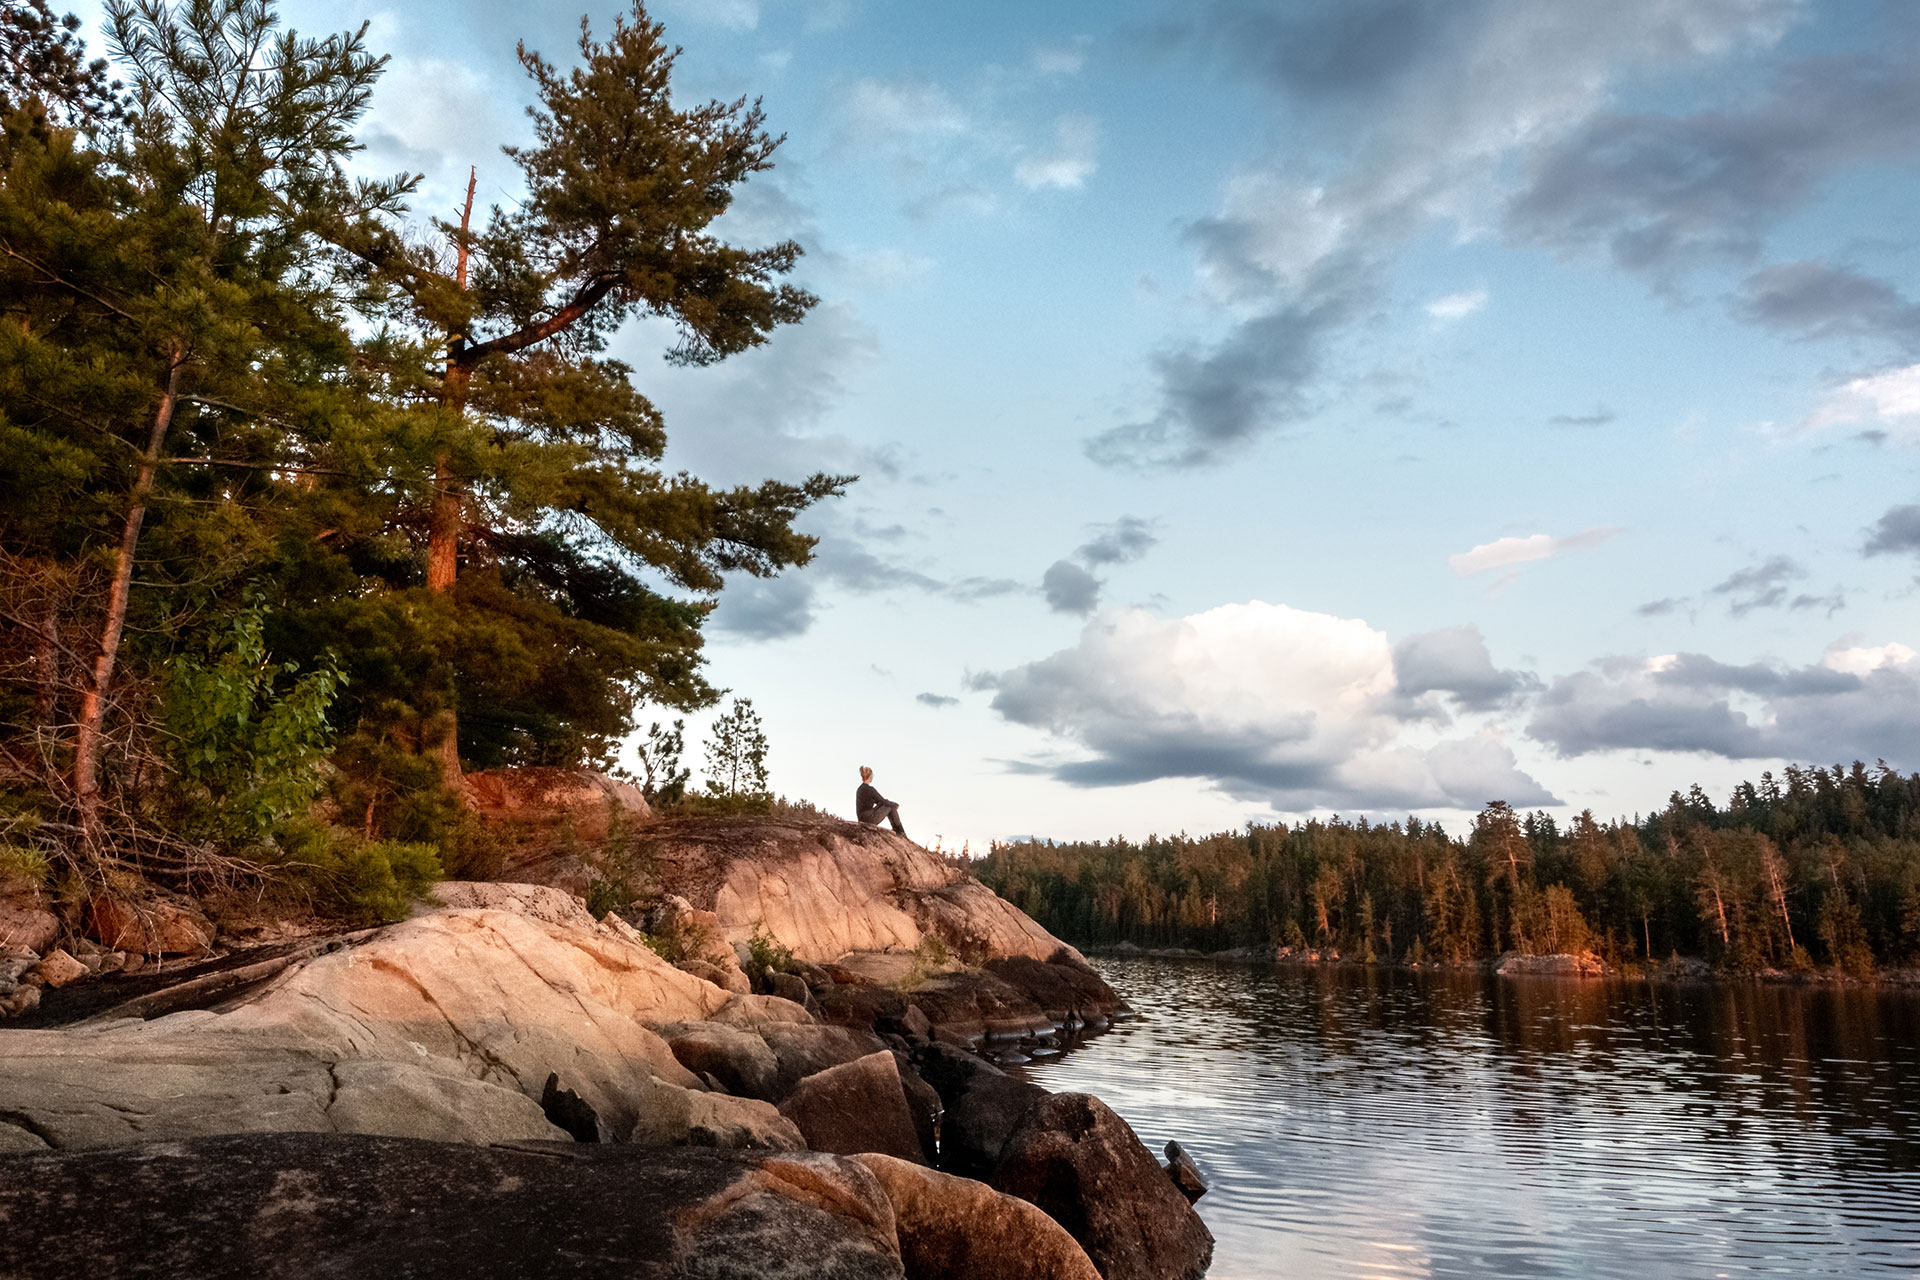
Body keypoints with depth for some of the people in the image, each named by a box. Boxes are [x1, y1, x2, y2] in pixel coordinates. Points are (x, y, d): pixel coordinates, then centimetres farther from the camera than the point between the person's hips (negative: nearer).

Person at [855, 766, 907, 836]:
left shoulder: (860, 789, 10)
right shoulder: (870, 789, -19)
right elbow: (883, 801, -9)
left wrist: (892, 803, 22)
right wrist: (895, 804, 9)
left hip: (862, 818, 9)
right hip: (870, 818, -9)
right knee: (892, 807, 8)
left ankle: (896, 830, 27)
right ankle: (900, 831, 21)